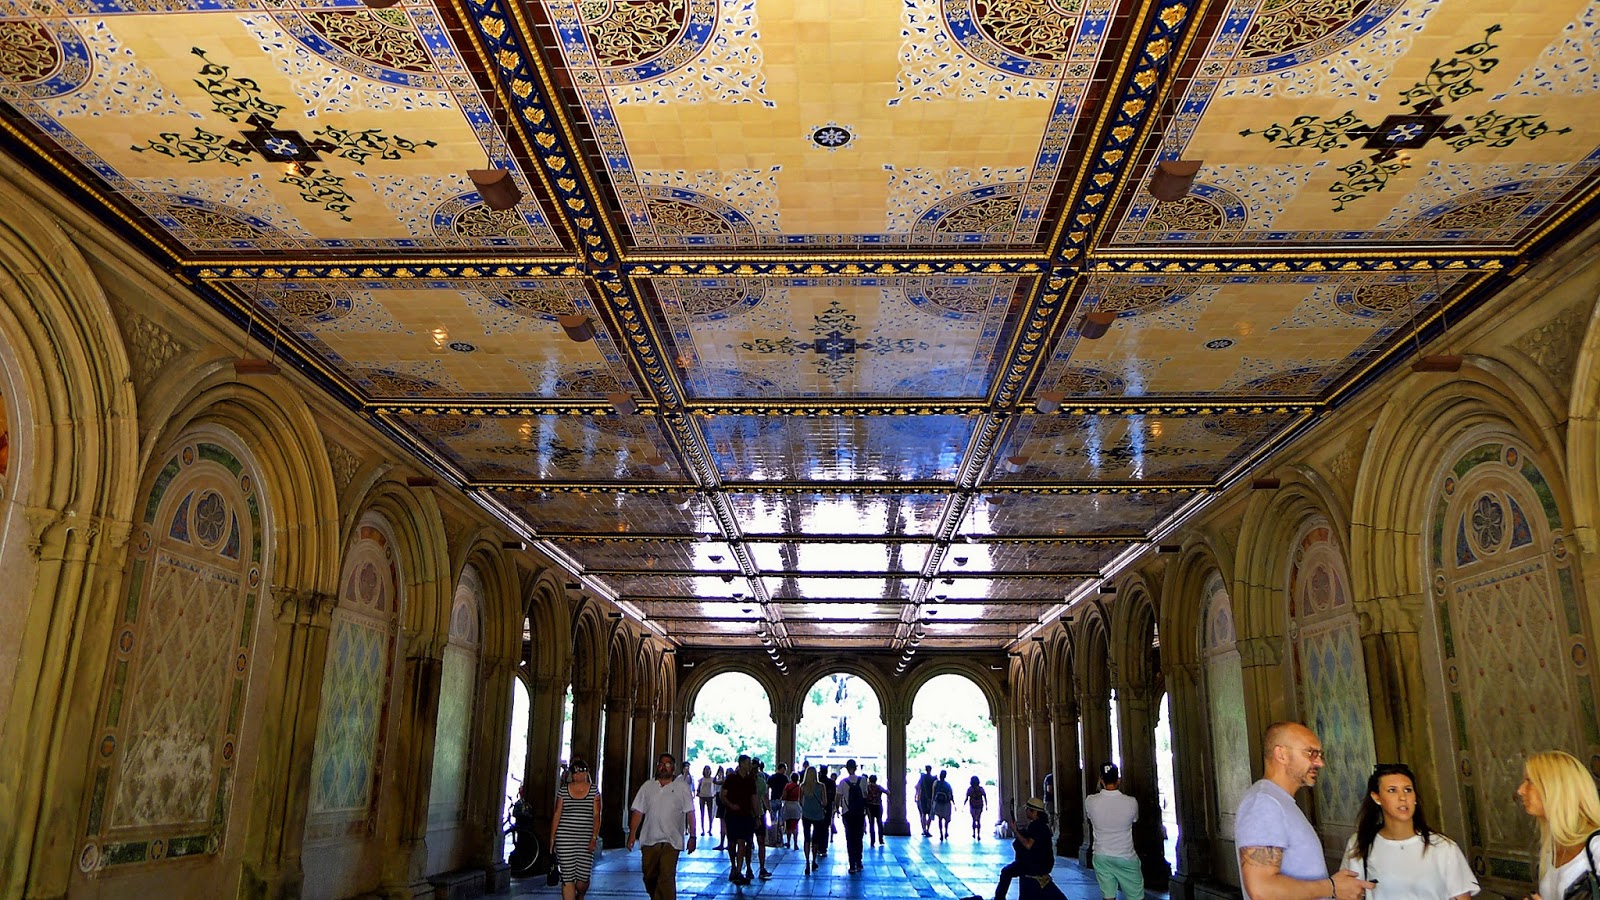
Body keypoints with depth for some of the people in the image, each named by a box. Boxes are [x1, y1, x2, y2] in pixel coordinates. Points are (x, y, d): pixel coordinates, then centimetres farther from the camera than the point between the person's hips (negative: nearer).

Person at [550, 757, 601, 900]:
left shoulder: (594, 791, 4)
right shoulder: (563, 790, 6)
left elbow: (596, 816, 0)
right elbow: (557, 815, 8)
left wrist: (594, 838, -10)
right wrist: (552, 838, 4)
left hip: (586, 840, 0)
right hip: (565, 839, 0)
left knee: (583, 877, 2)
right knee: (567, 878, -4)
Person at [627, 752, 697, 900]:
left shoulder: (682, 788, 3)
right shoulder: (647, 786, 9)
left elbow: (690, 813, 1)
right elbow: (638, 812, 7)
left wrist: (692, 836, -5)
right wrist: (632, 834, -1)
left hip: (671, 841, -3)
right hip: (650, 839, 3)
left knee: (667, 878, -11)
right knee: (649, 877, 11)